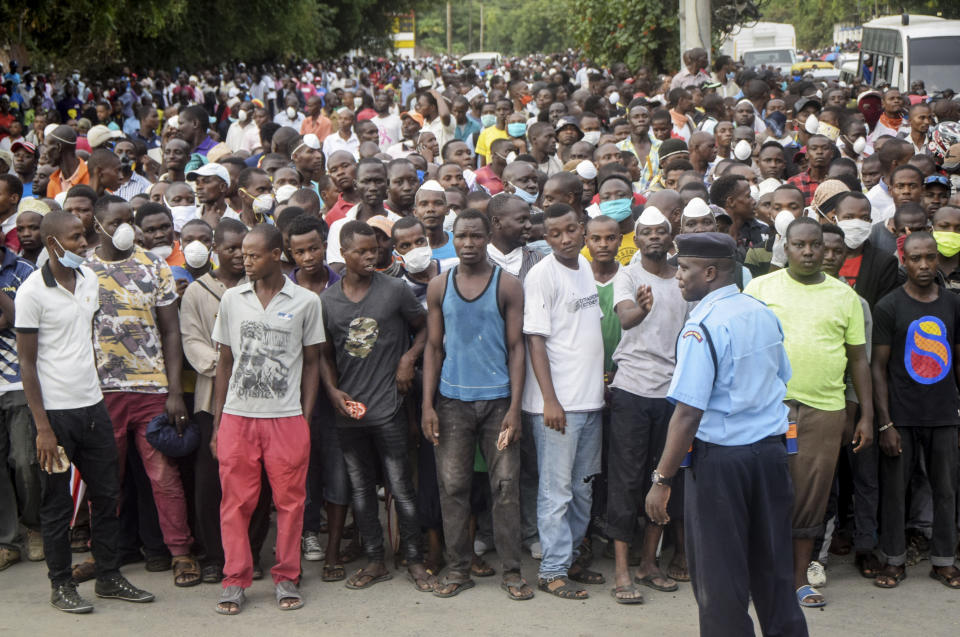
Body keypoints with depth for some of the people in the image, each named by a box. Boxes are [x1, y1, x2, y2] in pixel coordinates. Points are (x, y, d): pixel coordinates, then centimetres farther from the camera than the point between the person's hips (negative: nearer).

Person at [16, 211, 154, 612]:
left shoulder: (90, 279, 7)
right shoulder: (33, 291, -12)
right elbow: (27, 362, -11)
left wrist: (96, 382, 13)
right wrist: (42, 427, -15)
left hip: (93, 404, 6)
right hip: (56, 411, -6)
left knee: (107, 494, 11)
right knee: (57, 503, 5)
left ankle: (109, 576, 23)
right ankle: (61, 585, 16)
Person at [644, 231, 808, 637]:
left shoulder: (703, 326, -17)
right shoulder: (765, 314, 6)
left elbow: (688, 412, -21)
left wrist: (662, 480, -17)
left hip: (720, 459, -7)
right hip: (771, 450, 7)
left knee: (719, 577, 4)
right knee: (773, 568, 17)